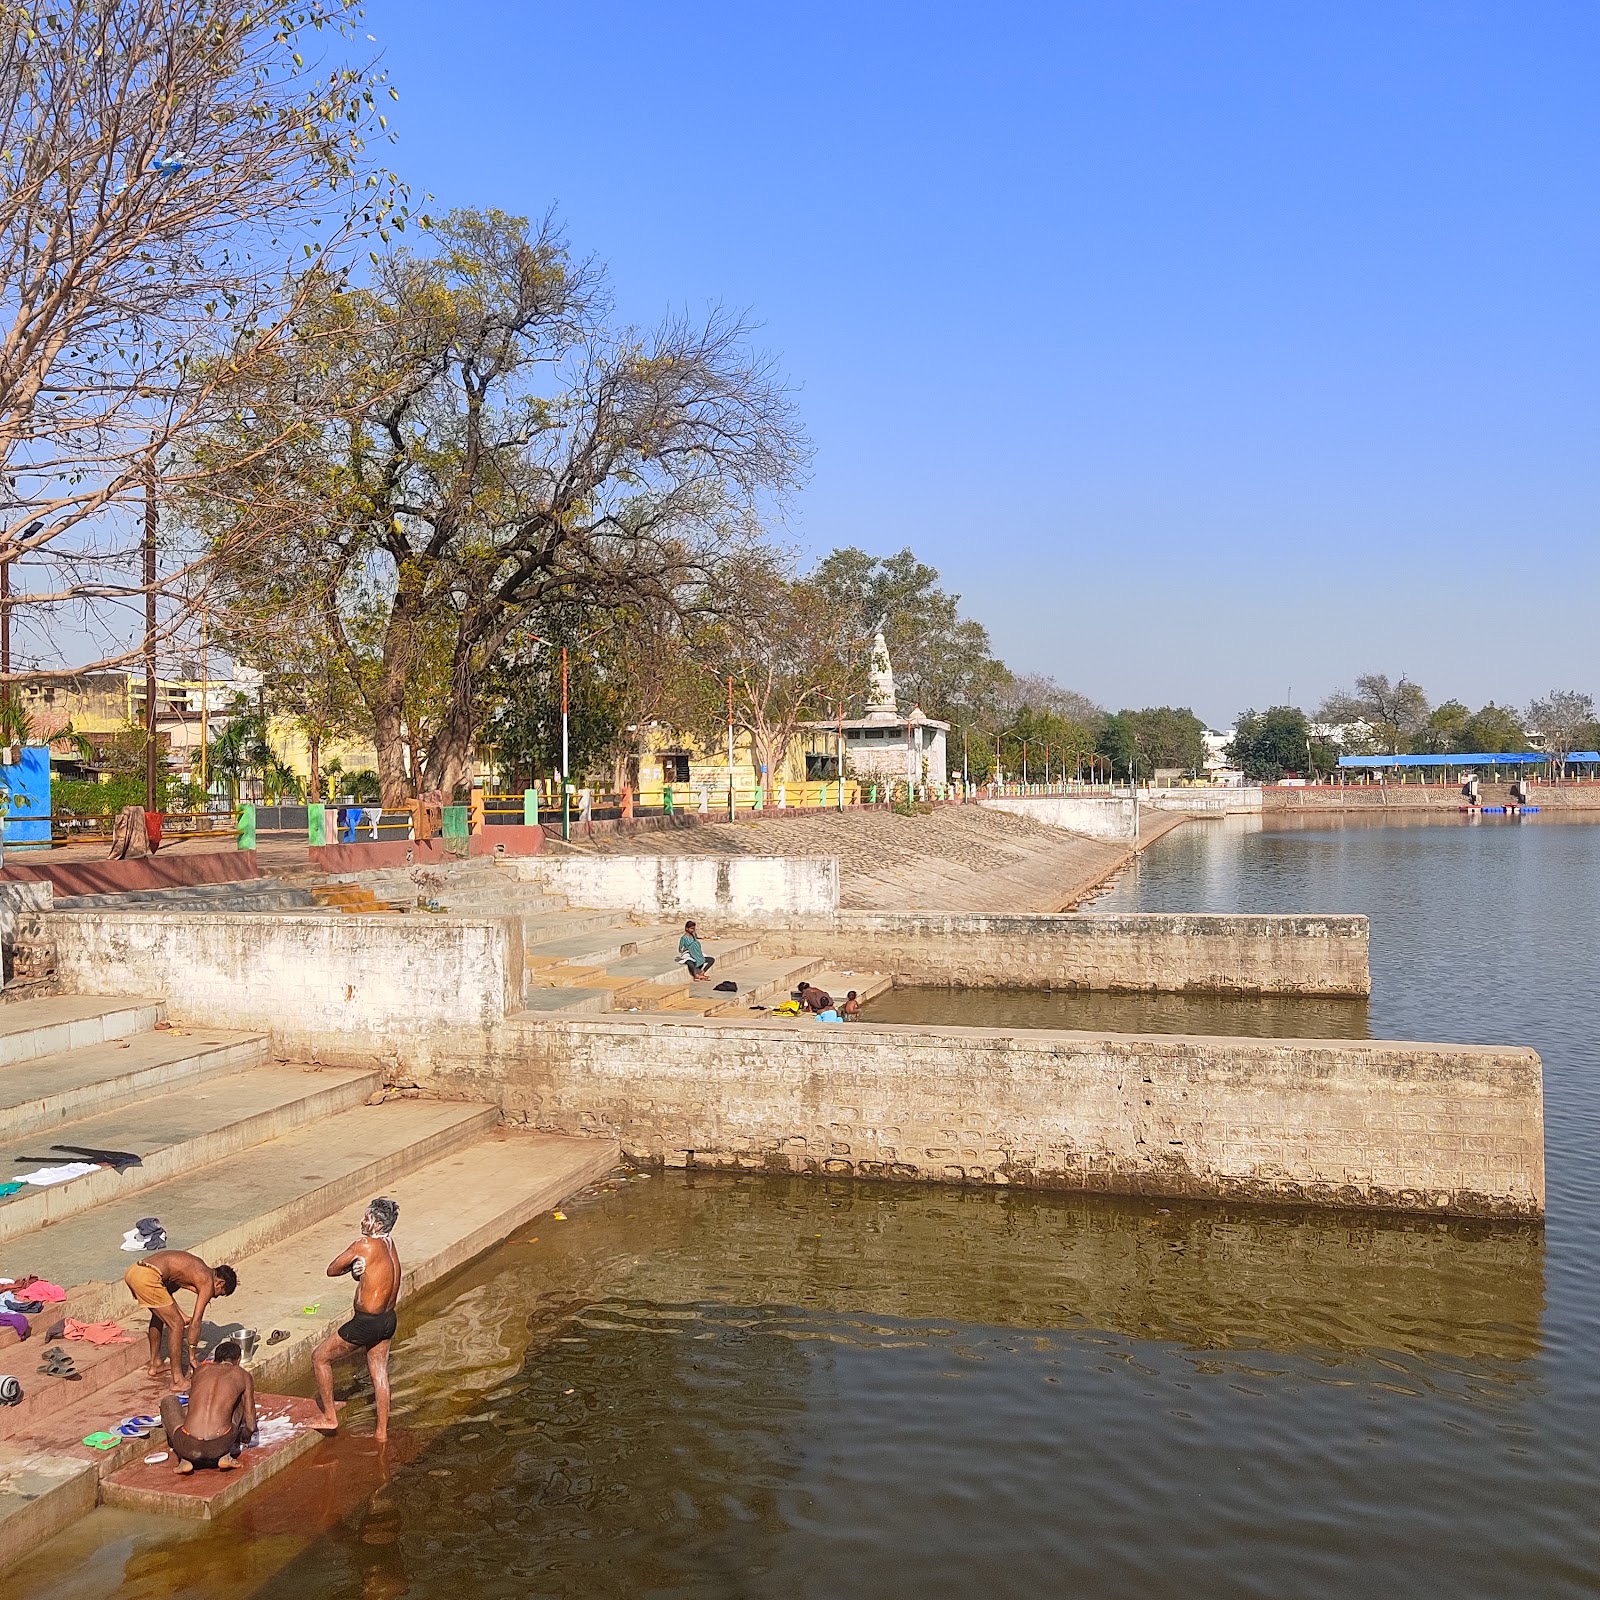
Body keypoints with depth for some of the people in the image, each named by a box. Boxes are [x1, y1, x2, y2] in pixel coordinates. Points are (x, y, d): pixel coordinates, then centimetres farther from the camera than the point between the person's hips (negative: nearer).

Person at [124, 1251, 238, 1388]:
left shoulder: (197, 1268, 26)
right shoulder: (208, 1282, 2)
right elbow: (195, 1323, 0)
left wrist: (183, 1317, 34)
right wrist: (192, 1357, 7)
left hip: (132, 1270, 10)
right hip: (146, 1277, -10)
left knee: (159, 1314, 31)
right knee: (176, 1325, 0)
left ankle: (154, 1365, 42)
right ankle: (177, 1381, 4)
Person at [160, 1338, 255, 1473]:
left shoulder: (200, 1369, 21)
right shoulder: (243, 1376, 15)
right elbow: (250, 1424, 19)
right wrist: (245, 1435, 43)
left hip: (189, 1448, 1)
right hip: (220, 1446, -1)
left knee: (168, 1400, 31)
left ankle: (184, 1459, 13)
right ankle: (225, 1455, 16)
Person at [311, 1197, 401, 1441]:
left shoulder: (366, 1245, -21)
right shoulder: (389, 1245, 4)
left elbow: (332, 1270, -10)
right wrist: (358, 1269, -12)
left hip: (367, 1323, -8)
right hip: (387, 1320, 8)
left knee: (320, 1357, 10)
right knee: (379, 1375, 19)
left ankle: (329, 1417, 18)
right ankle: (382, 1432, 28)